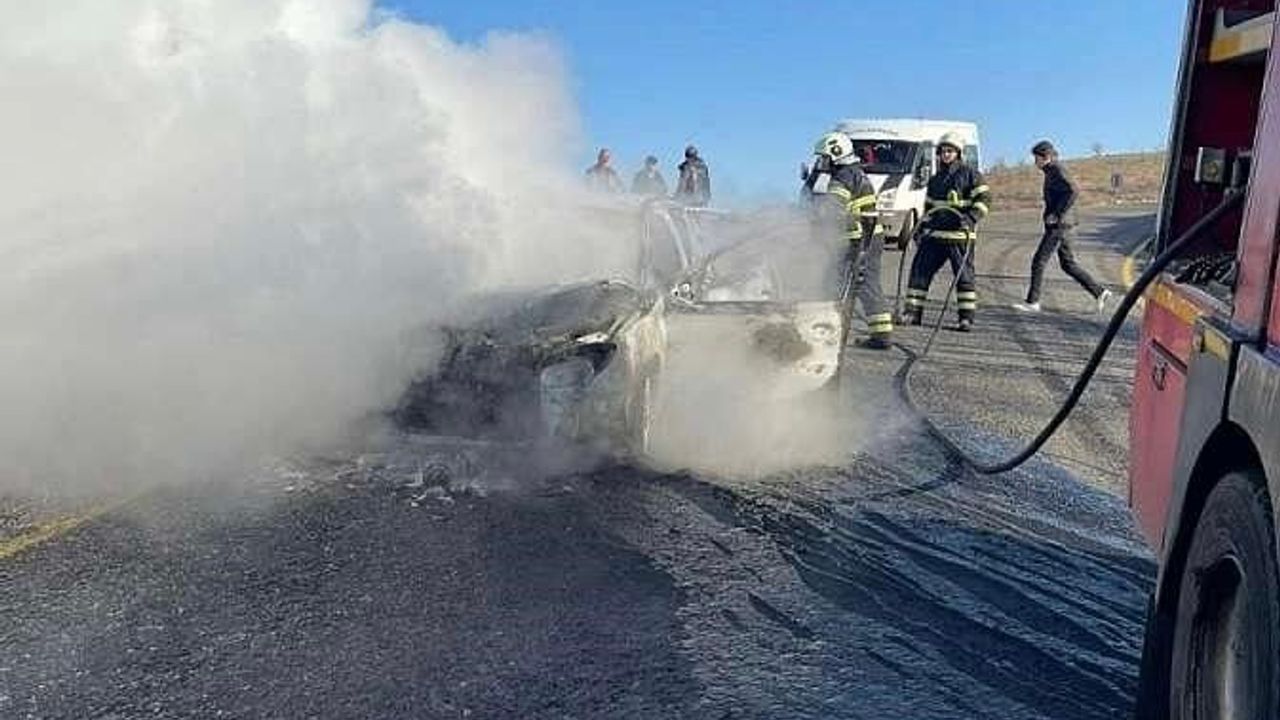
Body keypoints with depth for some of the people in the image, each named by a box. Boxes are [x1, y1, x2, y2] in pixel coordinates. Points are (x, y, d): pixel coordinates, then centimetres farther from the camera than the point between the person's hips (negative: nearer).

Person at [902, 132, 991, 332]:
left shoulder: (970, 173, 0)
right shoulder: (935, 179, 19)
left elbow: (984, 198, -6)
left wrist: (972, 217, -20)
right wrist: (922, 227, 19)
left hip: (959, 234, -6)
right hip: (934, 233, 6)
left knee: (964, 275, -2)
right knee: (920, 269, 1)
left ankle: (967, 318, 2)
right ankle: (912, 313, 8)